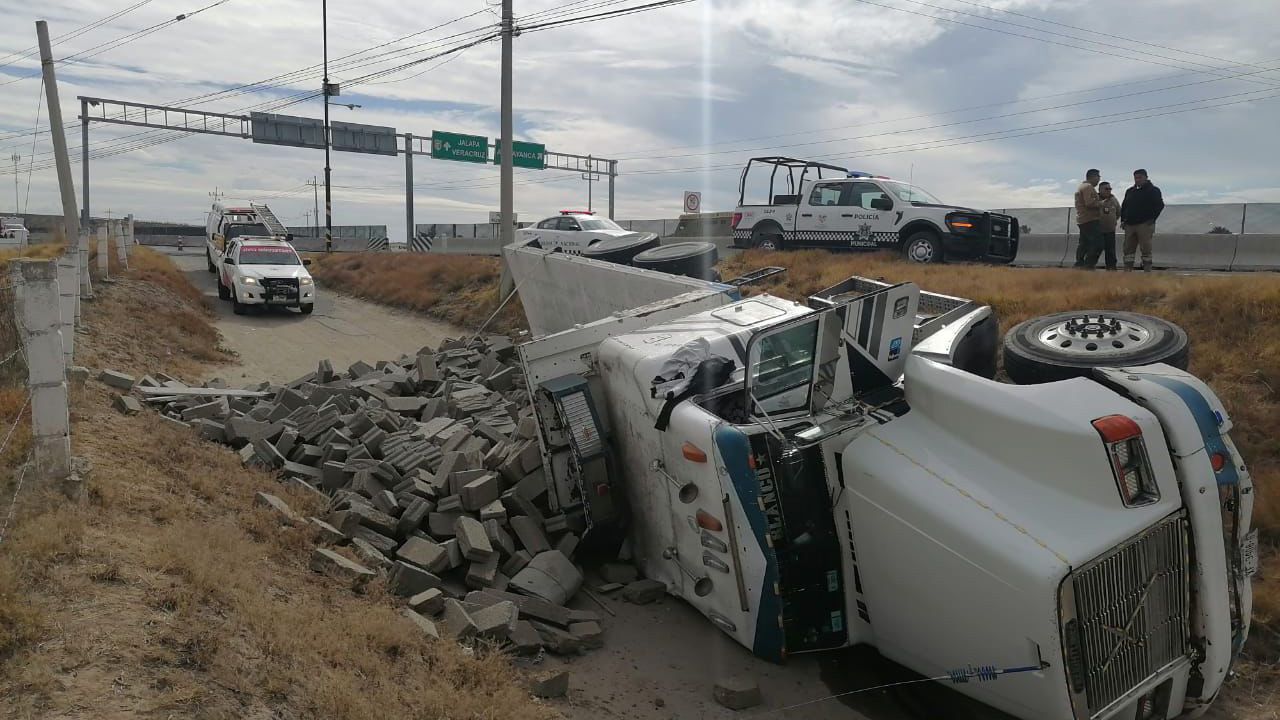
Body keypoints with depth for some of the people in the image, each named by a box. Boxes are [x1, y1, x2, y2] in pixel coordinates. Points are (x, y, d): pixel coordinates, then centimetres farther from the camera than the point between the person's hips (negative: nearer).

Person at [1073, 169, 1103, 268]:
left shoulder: (1080, 187, 22)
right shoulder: (1088, 187, -11)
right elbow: (1089, 203, -22)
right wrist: (1101, 203, -8)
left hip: (1081, 220, 11)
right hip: (1091, 220, -11)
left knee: (1083, 244, 14)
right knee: (1097, 244, -13)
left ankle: (1079, 264, 14)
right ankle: (1089, 265, -17)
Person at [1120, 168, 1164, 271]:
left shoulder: (1153, 190, 2)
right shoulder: (1130, 191, 20)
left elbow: (1160, 205, -5)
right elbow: (1123, 206, 25)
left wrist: (1152, 219, -12)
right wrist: (1123, 220, 12)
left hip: (1145, 225, -6)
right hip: (1129, 225, 6)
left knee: (1146, 248, -6)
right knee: (1128, 249, 3)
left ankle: (1147, 271, -3)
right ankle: (1127, 270, 6)